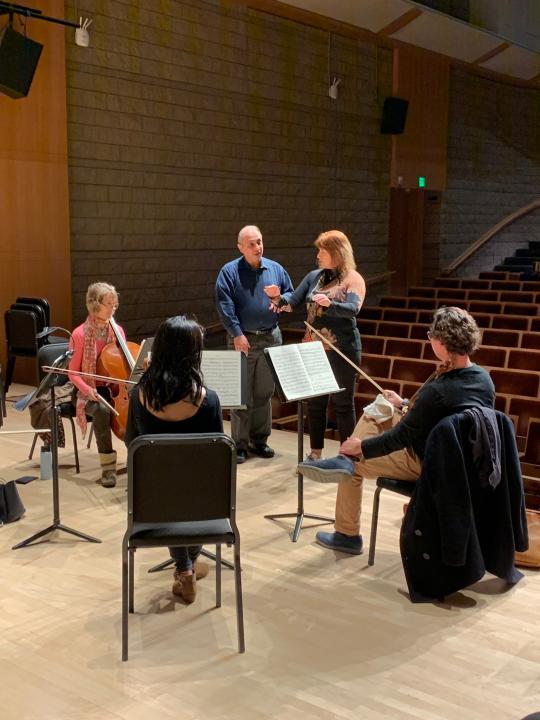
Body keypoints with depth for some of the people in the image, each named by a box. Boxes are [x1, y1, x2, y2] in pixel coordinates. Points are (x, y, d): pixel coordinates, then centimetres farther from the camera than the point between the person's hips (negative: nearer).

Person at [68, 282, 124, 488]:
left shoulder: (117, 331, 4)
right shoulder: (79, 335, -8)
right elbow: (73, 373, -4)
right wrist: (87, 390, -22)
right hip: (90, 391, -3)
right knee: (102, 410, -37)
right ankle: (108, 466, -26)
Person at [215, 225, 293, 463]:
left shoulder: (275, 269, 8)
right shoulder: (229, 272, -4)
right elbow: (224, 306, -11)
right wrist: (237, 334, -17)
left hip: (271, 338, 4)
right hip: (243, 339, -4)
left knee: (264, 392, 11)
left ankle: (259, 440, 22)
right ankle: (239, 444, 9)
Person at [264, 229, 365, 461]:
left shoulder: (353, 279, -7)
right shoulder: (314, 277, 9)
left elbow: (353, 310, -22)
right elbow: (293, 301, 6)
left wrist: (329, 304, -40)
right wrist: (278, 297, -16)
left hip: (342, 349, -5)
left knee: (343, 402, 4)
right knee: (315, 401, 11)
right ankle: (315, 452, 22)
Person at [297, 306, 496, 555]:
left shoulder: (438, 390, -32)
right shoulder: (483, 378, -8)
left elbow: (401, 436, -21)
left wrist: (362, 447, -7)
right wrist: (405, 405, 13)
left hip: (425, 466, -8)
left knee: (355, 466, 14)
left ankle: (347, 535, 27)